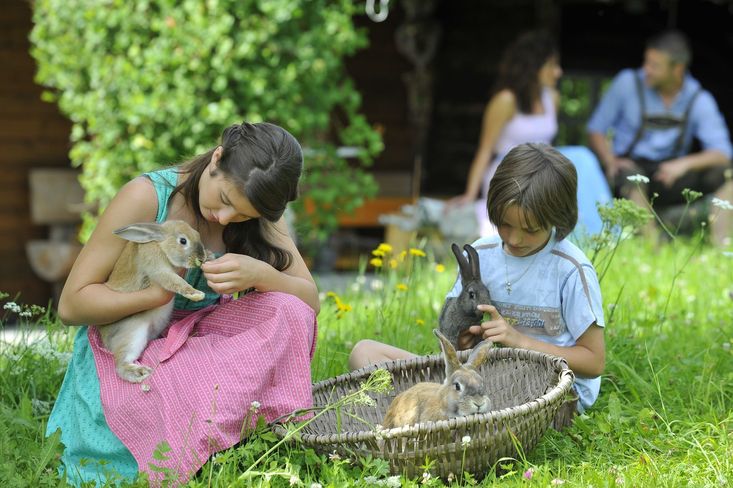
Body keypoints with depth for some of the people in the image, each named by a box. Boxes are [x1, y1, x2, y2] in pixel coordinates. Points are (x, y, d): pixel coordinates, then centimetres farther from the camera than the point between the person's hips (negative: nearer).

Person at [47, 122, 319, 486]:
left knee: (287, 313, -24)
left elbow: (309, 302, -7)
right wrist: (159, 292, -27)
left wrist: (260, 274, -28)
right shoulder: (146, 197, -17)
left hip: (201, 343, 5)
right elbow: (71, 304, -14)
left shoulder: (259, 215, -2)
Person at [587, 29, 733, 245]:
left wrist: (684, 163, -27)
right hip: (631, 166, -2)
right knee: (631, 177, -38)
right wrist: (611, 161, -17)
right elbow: (596, 130, 3)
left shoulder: (699, 100, -1)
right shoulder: (628, 83, -3)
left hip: (670, 173, 2)